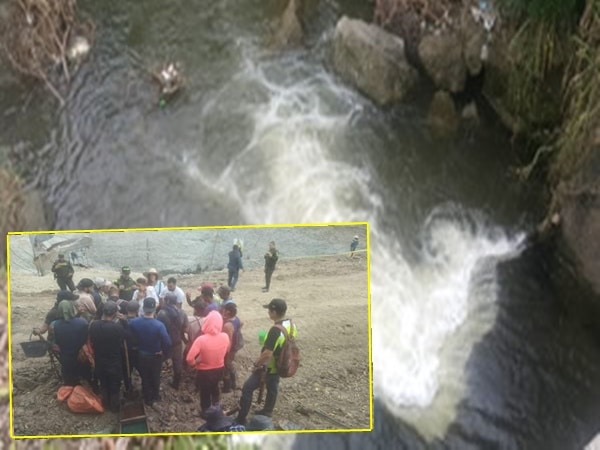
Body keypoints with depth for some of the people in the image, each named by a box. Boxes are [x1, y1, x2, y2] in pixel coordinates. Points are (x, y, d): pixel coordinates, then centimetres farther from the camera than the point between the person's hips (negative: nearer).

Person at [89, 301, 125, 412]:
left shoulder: (93, 325, -17)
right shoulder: (118, 327, -29)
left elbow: (92, 342, -2)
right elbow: (122, 345, -14)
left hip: (100, 361, 4)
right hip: (114, 362, -4)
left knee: (103, 384, 25)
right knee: (114, 386, 18)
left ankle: (105, 404, 43)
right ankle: (114, 406, 35)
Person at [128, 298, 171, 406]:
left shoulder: (133, 323, -21)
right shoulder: (159, 325, -31)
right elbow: (167, 343, -33)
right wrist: (164, 352, -13)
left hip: (141, 355, 2)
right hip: (155, 356, -2)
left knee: (145, 377, 24)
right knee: (155, 377, 25)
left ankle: (148, 399, 40)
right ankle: (155, 397, 46)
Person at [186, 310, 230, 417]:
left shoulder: (201, 340, -33)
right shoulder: (225, 337, -19)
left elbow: (189, 358, -33)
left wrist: (195, 364, -12)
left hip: (204, 372, -4)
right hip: (219, 369, 4)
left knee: (205, 392, 23)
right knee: (214, 386, 34)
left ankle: (206, 413, 44)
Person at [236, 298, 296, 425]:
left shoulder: (275, 330, -32)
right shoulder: (291, 325, -5)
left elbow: (267, 353, -31)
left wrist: (256, 363, -16)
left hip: (268, 366, -8)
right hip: (280, 365, 8)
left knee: (247, 389, 1)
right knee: (272, 388, 24)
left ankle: (241, 419, 5)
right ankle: (267, 413, 40)